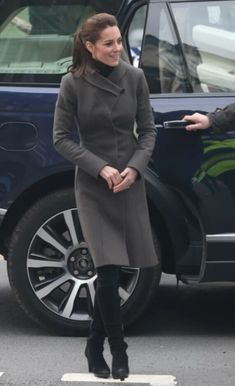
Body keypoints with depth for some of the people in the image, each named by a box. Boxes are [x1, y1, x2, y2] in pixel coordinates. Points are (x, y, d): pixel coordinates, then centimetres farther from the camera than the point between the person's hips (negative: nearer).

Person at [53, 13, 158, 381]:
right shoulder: (73, 83, -7)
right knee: (109, 272, -11)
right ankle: (118, 352, 4)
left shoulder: (135, 77, -1)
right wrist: (101, 168, -14)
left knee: (110, 274, 6)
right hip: (93, 187, -2)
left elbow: (147, 130, 5)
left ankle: (95, 347, 25)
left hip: (131, 184, 2)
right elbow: (62, 137, -4)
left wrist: (135, 167, -11)